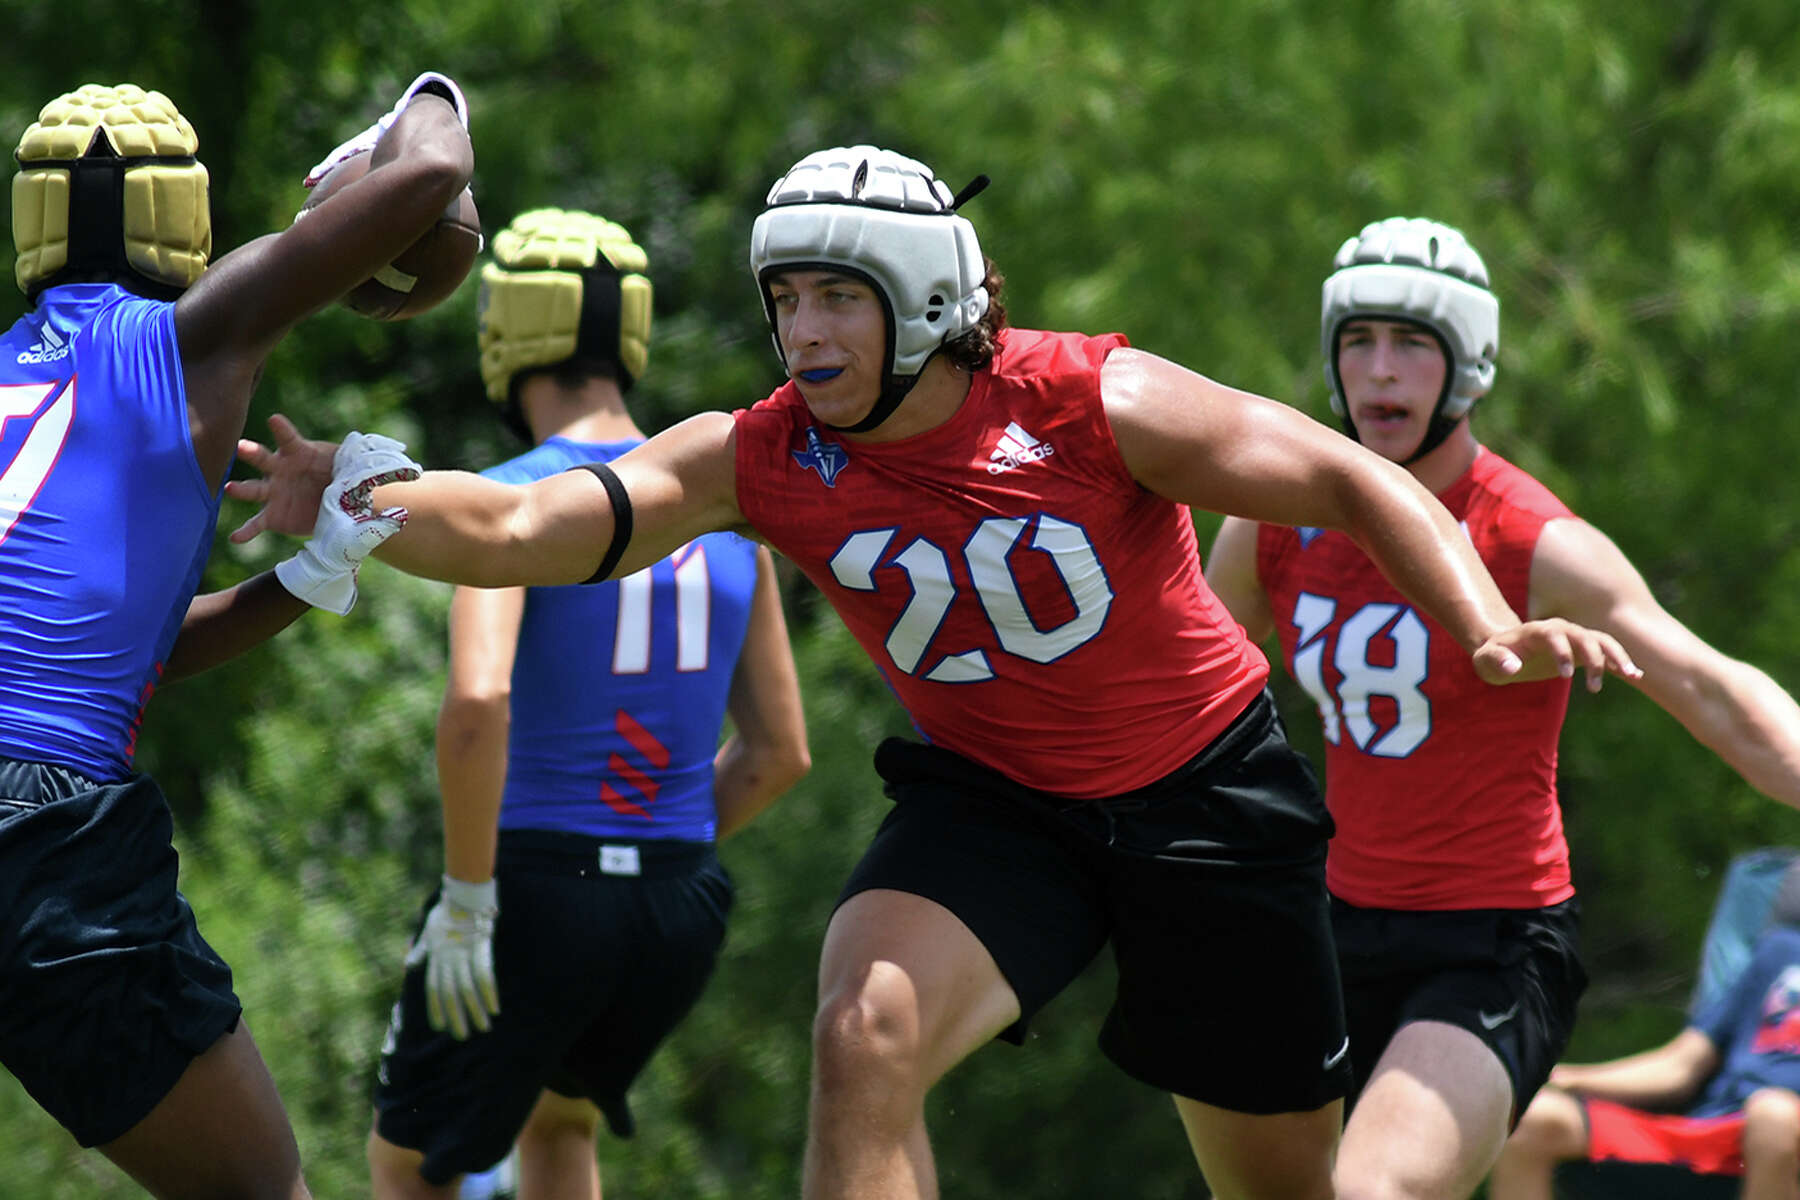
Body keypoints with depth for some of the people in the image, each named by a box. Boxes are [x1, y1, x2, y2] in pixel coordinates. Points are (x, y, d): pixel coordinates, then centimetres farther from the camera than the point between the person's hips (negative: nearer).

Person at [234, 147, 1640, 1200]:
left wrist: (1490, 629, -27)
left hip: (1203, 790, -1)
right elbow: (522, 530, -24)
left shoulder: (1091, 403, -21)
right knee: (866, 1038, -27)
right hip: (992, 799, 1)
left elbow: (1347, 481, -14)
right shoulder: (760, 460, -14)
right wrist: (351, 506, -41)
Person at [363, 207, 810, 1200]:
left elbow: (475, 703, -26)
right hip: (682, 905, 6)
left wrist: (467, 898, -18)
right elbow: (779, 752, 12)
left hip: (536, 894, -5)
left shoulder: (510, 501, -10)